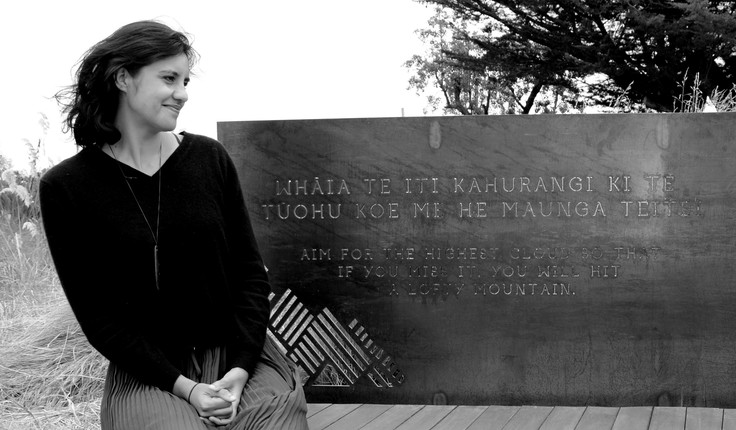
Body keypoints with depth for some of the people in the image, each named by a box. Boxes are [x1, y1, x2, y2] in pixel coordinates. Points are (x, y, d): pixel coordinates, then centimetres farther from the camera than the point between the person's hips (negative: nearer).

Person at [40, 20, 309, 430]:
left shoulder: (210, 157, 3)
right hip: (147, 372, -2)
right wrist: (183, 387, -13)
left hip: (242, 355, 2)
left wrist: (240, 369, -11)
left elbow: (251, 272, 4)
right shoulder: (66, 186, -3)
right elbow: (96, 314, -4)